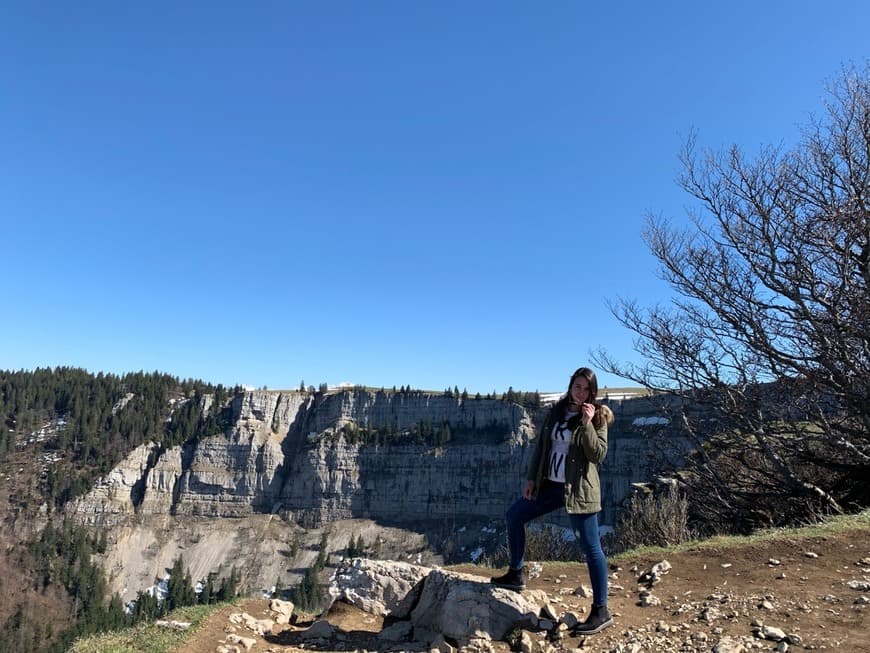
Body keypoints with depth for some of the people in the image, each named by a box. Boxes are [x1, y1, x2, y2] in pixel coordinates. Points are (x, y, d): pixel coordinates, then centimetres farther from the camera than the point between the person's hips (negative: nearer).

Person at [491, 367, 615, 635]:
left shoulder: (597, 417, -7)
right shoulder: (557, 410, 7)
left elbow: (598, 455, -16)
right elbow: (541, 445, 12)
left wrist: (587, 423, -23)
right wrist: (531, 478, 9)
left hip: (579, 489, -6)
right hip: (550, 484, 7)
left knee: (591, 547, -1)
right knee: (514, 515, 13)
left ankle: (601, 612, 11)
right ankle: (516, 574, 28)